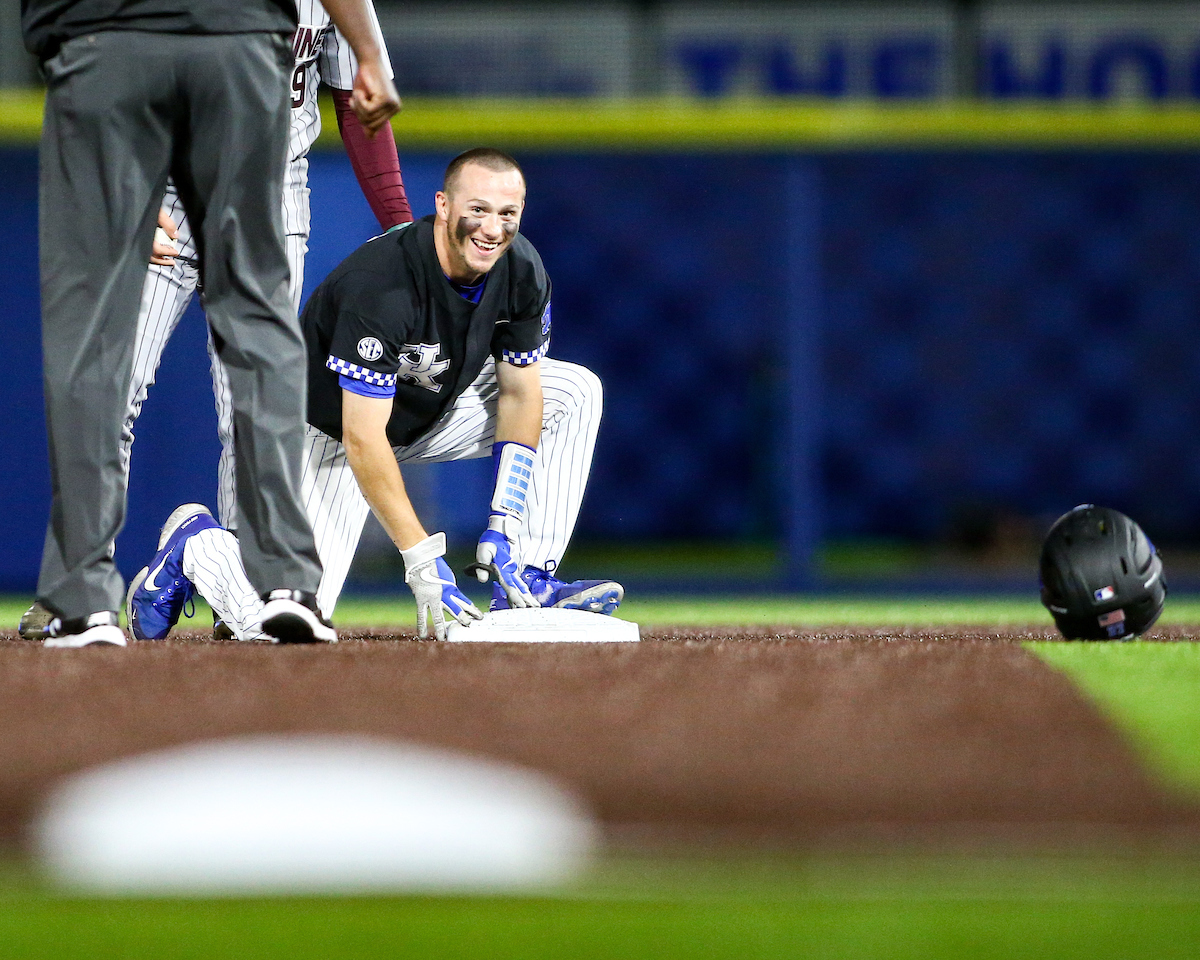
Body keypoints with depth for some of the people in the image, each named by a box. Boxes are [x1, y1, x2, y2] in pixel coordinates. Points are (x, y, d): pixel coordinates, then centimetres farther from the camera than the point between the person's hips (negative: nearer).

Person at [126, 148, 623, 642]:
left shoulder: (522, 270, -16)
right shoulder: (379, 285, -36)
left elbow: (519, 393, -6)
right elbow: (362, 439, -36)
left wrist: (503, 528, -16)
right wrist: (423, 561, -40)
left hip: (435, 408, 7)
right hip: (335, 428, -7)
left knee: (575, 392, -9)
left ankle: (529, 583, -6)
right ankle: (195, 542, 10)